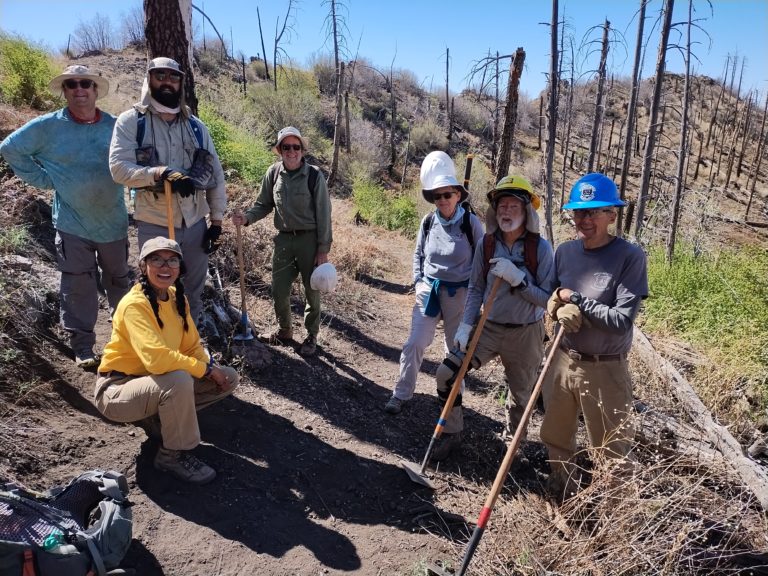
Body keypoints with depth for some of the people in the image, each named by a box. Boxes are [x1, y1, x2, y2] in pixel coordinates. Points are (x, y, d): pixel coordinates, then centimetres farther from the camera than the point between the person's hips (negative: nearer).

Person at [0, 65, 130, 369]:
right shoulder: (47, 126, -4)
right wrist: (44, 179, -2)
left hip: (113, 221, 2)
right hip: (73, 223, -2)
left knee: (119, 280, 17)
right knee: (78, 287, -1)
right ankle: (82, 346, 10)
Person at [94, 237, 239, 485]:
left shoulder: (176, 297, 0)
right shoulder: (135, 304, -24)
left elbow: (192, 346, 4)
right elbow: (156, 358, -36)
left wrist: (211, 367, -15)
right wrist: (204, 369, -25)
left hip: (154, 381, 8)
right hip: (118, 389, -8)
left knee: (228, 378, -1)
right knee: (178, 381, -37)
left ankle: (156, 418, 10)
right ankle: (173, 455, -12)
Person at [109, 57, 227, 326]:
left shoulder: (195, 125, 8)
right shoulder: (131, 121, -2)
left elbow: (216, 174, 7)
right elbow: (119, 167, -15)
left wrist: (216, 222, 3)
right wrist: (161, 173, -30)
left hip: (195, 223, 4)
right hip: (154, 225, -3)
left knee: (194, 292, 17)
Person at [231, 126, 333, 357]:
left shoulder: (314, 176, -11)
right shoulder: (274, 173, 0)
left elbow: (323, 214, -9)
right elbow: (264, 205, 11)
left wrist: (323, 249, -10)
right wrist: (247, 217, -10)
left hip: (309, 239, -3)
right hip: (284, 238, 4)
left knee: (312, 291, 9)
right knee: (279, 290, 9)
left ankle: (311, 335, 28)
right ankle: (285, 329, 34)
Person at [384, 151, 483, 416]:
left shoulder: (471, 222, -11)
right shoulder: (428, 222, -2)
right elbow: (418, 253, 13)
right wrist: (419, 281, 3)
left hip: (459, 293, -2)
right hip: (428, 290, 2)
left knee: (457, 348, 13)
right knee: (415, 343, 0)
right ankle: (401, 393, 15)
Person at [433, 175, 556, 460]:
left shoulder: (540, 248, -13)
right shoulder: (487, 245, -4)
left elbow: (548, 299, -15)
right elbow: (475, 290, 3)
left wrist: (517, 278, -27)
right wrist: (465, 326, -5)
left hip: (525, 334, -2)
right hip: (488, 328, 3)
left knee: (519, 398, 13)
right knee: (446, 373, -7)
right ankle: (452, 434, 15)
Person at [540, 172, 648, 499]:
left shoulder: (630, 257, -16)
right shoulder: (564, 252, 1)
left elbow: (622, 320, -23)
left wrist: (574, 299, -17)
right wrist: (560, 310, -14)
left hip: (605, 369, -6)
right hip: (563, 360, 6)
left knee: (612, 448, 8)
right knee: (555, 436, 23)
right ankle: (561, 493, 48)